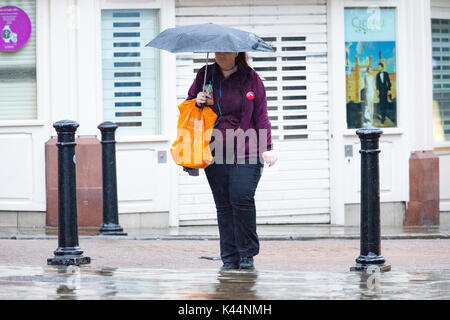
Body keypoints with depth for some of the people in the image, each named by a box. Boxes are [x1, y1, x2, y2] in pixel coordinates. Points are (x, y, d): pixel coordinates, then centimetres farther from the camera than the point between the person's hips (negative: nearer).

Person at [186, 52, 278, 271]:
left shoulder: (250, 79, 6)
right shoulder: (205, 76, 11)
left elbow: (261, 115, 7)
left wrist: (267, 147, -1)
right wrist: (198, 102, -3)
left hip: (245, 154, -2)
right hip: (215, 153, 3)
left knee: (242, 199, -14)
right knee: (223, 205, 2)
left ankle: (247, 255, -2)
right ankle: (229, 258, 8)